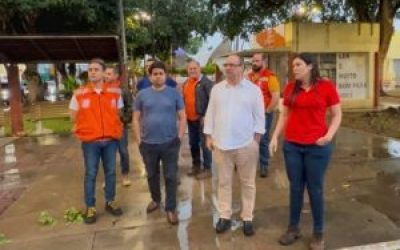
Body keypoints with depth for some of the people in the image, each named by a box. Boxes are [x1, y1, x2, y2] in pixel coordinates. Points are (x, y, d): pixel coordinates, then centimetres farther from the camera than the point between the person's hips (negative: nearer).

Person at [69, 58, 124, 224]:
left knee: (110, 172, 12)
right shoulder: (79, 94, -3)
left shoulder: (115, 92, 0)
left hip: (111, 139, 2)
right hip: (90, 141, -1)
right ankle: (90, 207, 19)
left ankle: (110, 202, 28)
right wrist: (89, 126, 4)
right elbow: (74, 118, 6)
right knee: (90, 174, 6)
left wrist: (112, 127, 4)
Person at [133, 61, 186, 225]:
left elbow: (182, 117, 1)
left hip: (170, 143, -2)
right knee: (152, 175, 18)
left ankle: (171, 208, 18)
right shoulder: (142, 95, 1)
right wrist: (139, 140, -1)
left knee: (170, 177, 4)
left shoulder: (174, 93, -1)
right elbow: (136, 119, 5)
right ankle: (155, 199, 41)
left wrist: (179, 137, -6)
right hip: (148, 143, 2)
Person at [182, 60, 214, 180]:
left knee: (204, 143, -1)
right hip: (190, 119, 8)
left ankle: (207, 169, 10)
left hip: (201, 119, -7)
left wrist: (206, 116, -18)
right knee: (193, 144, 16)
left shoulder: (206, 82, -11)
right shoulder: (185, 83, 13)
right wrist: (184, 114, 13)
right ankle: (196, 166, 30)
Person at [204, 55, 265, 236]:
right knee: (223, 182, 12)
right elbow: (210, 114, 9)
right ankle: (224, 216, 26)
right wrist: (209, 137, 4)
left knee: (248, 183, 9)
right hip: (221, 143, 3)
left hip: (246, 144, -2)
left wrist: (256, 139, -6)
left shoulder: (254, 90, -2)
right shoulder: (217, 89, 7)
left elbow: (259, 117, -1)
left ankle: (247, 218, 24)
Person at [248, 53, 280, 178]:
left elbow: (276, 98, -15)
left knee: (263, 140, 3)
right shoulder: (249, 76, 8)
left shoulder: (270, 77, -11)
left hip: (264, 114, -5)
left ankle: (264, 166, 15)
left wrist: (267, 111, -13)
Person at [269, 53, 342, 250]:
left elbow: (337, 114, -1)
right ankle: (293, 228, 28)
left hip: (317, 147, -3)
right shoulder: (290, 88, 4)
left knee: (315, 189, 8)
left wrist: (330, 134, -16)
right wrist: (275, 137, 2)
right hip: (291, 145, 3)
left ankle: (318, 233, 25)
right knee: (295, 187, 13)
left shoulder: (326, 86, -6)